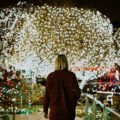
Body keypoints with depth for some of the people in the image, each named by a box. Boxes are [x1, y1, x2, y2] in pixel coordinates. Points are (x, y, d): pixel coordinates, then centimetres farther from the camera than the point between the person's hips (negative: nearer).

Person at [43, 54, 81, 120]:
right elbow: (77, 92, -4)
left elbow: (47, 95, -2)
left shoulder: (51, 76, -6)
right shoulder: (71, 75, -6)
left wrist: (45, 110, 8)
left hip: (55, 110, -1)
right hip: (69, 110, 1)